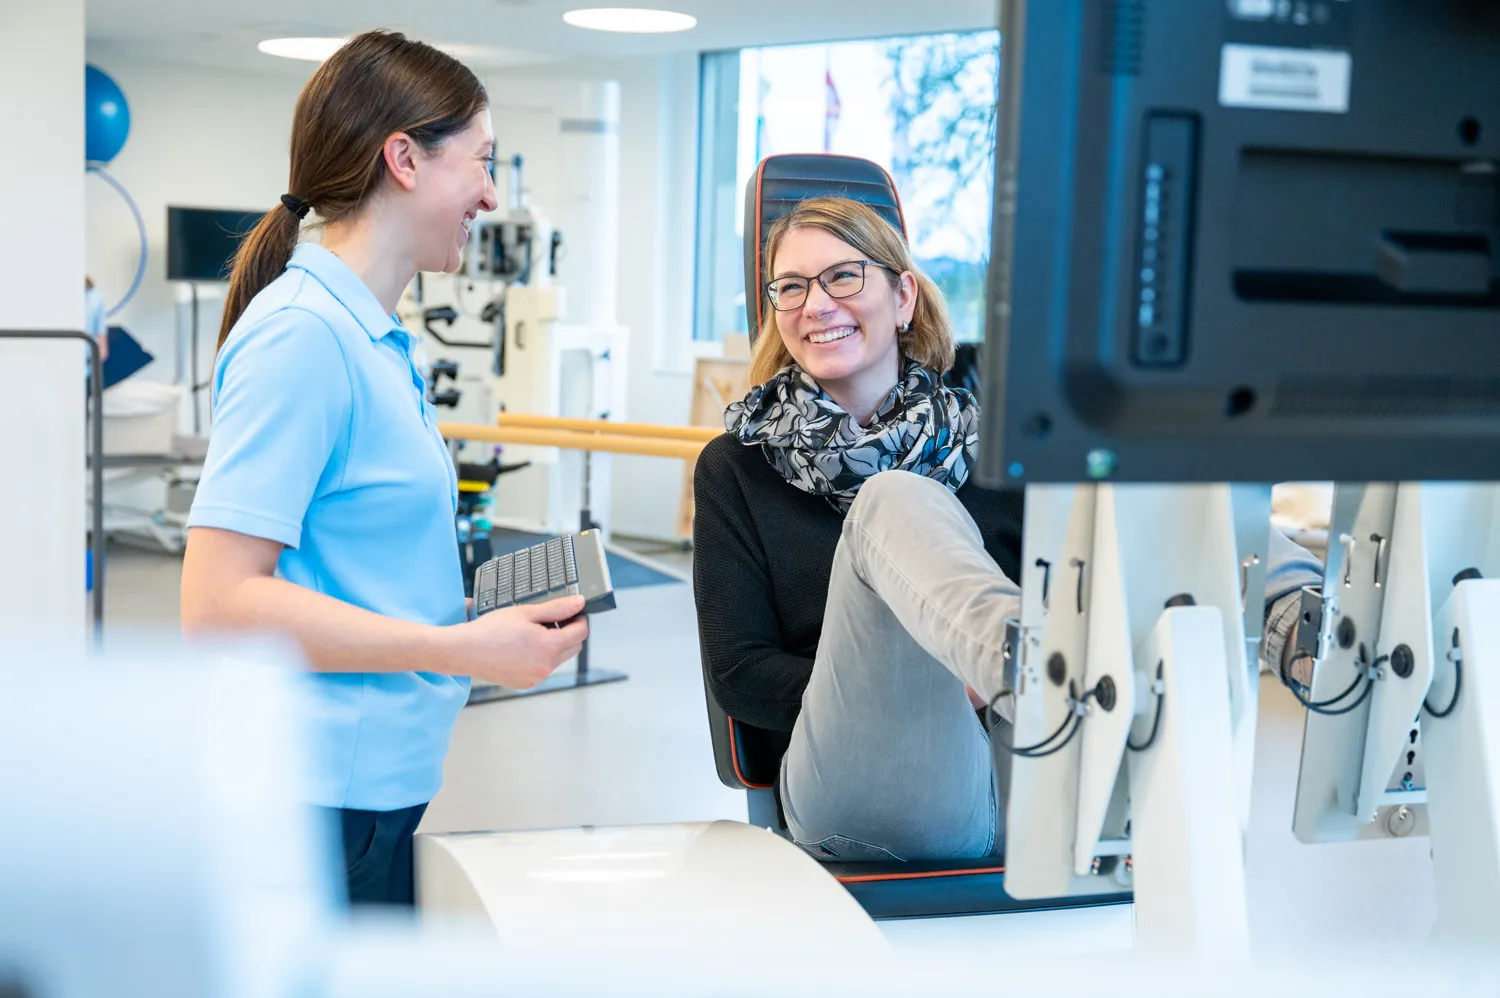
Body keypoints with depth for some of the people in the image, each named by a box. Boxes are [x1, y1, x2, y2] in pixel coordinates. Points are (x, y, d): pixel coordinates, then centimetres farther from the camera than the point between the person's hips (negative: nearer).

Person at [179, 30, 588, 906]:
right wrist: (467, 649, -21)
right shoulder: (303, 334, -16)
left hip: (378, 788, 9)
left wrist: (496, 612, 9)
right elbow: (217, 604, -22)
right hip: (320, 802, -9)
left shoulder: (375, 338, 13)